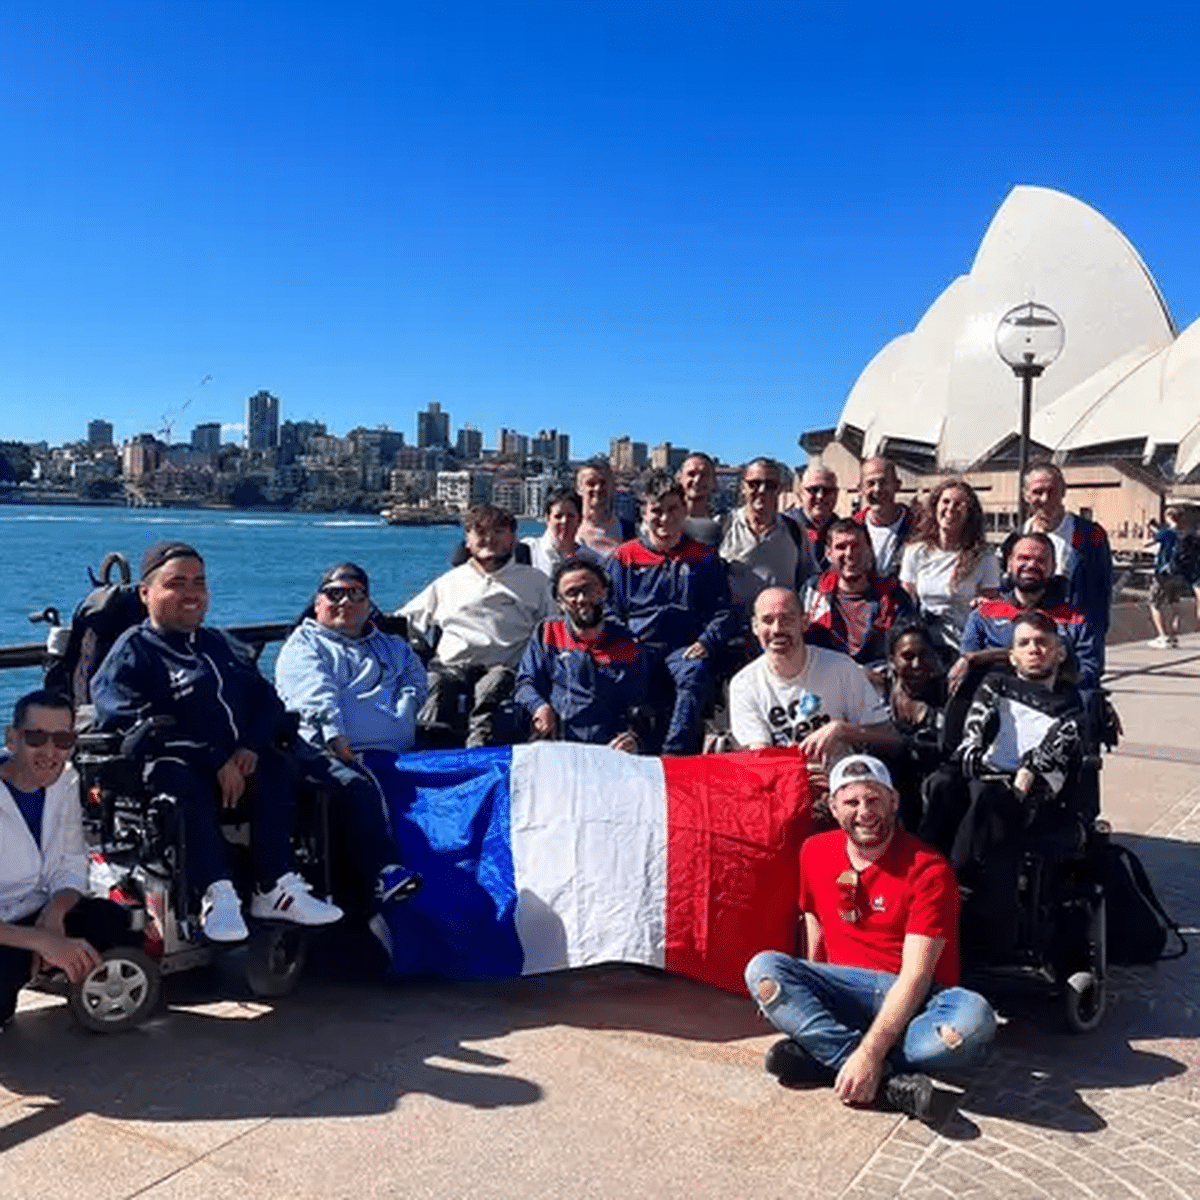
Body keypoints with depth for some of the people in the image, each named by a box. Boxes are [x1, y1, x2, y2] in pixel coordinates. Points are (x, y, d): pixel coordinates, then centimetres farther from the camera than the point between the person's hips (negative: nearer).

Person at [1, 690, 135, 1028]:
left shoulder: (65, 781, -3)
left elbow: (72, 867, 2)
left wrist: (53, 915, -20)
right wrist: (43, 941, -38)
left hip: (34, 917, 6)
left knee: (109, 919, -21)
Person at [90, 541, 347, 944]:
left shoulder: (223, 646, 23)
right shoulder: (132, 652, 1)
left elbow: (266, 699, 15)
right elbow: (139, 727, -13)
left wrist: (250, 747, -7)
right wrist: (216, 763, -19)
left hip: (237, 762, 5)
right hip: (172, 764, -5)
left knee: (278, 766, -22)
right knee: (177, 780, -36)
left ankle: (276, 888, -24)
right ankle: (217, 893, -38)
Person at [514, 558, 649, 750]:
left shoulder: (628, 646, 13)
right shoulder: (547, 633, 18)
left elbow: (637, 706, 13)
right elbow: (525, 681, 13)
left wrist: (633, 736, -8)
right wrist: (539, 706, -8)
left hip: (607, 748, 0)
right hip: (550, 746, 0)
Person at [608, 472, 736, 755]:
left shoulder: (704, 557, 15)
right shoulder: (625, 557, 15)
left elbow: (723, 610, 13)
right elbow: (611, 610, 13)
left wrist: (705, 642, -5)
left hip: (685, 649, 0)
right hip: (639, 649, 0)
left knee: (695, 673, -34)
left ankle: (675, 751, -40)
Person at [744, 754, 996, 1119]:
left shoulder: (928, 869, -14)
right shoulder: (815, 852, 3)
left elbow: (915, 975, -20)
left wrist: (869, 1052, -29)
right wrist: (800, 995, 1)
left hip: (913, 998, -3)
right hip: (844, 991, 4)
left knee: (974, 1018, -36)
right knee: (763, 970, -24)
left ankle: (823, 1054, -26)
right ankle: (888, 1079, -30)